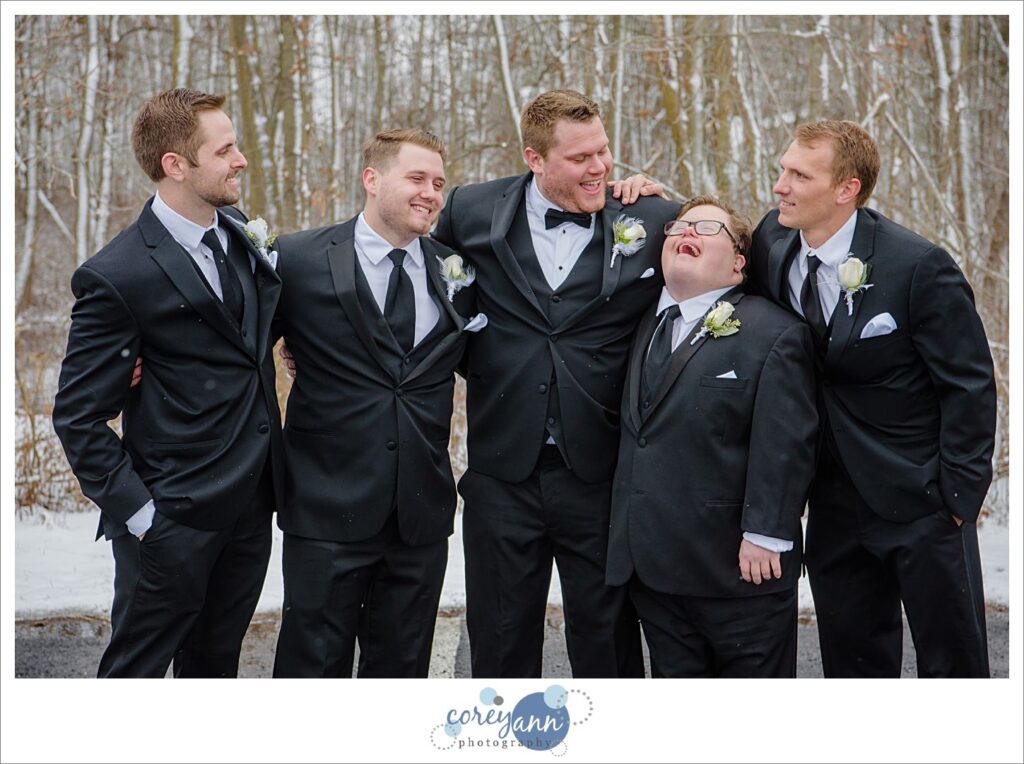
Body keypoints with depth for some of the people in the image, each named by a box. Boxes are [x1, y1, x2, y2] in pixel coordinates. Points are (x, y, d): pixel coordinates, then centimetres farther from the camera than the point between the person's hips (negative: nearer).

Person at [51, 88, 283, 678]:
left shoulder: (241, 236, 5)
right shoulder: (117, 276, -16)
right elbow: (79, 416, -13)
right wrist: (137, 513, -15)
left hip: (251, 504, 7)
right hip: (174, 519, -7)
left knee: (217, 662, 20)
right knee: (135, 670, 6)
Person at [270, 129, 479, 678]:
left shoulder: (455, 271, 8)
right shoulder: (300, 259, -5)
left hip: (421, 508, 4)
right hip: (329, 507, -4)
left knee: (402, 668, 15)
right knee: (315, 664, 5)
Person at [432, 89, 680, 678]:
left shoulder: (654, 222, -4)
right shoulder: (472, 212, -1)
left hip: (602, 474, -1)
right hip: (503, 470, 1)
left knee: (608, 640, 11)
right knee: (500, 641, 13)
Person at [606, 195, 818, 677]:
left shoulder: (774, 334, -10)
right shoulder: (647, 321, 13)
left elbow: (783, 447, -15)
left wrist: (764, 535, -18)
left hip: (739, 567, -6)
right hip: (652, 567, 7)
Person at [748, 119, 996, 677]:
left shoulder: (919, 267, -18)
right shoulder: (772, 241, -2)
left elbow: (969, 386, -12)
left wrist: (957, 494, -12)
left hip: (922, 503, -5)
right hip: (835, 502, 5)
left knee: (952, 659, 7)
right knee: (850, 658, 15)